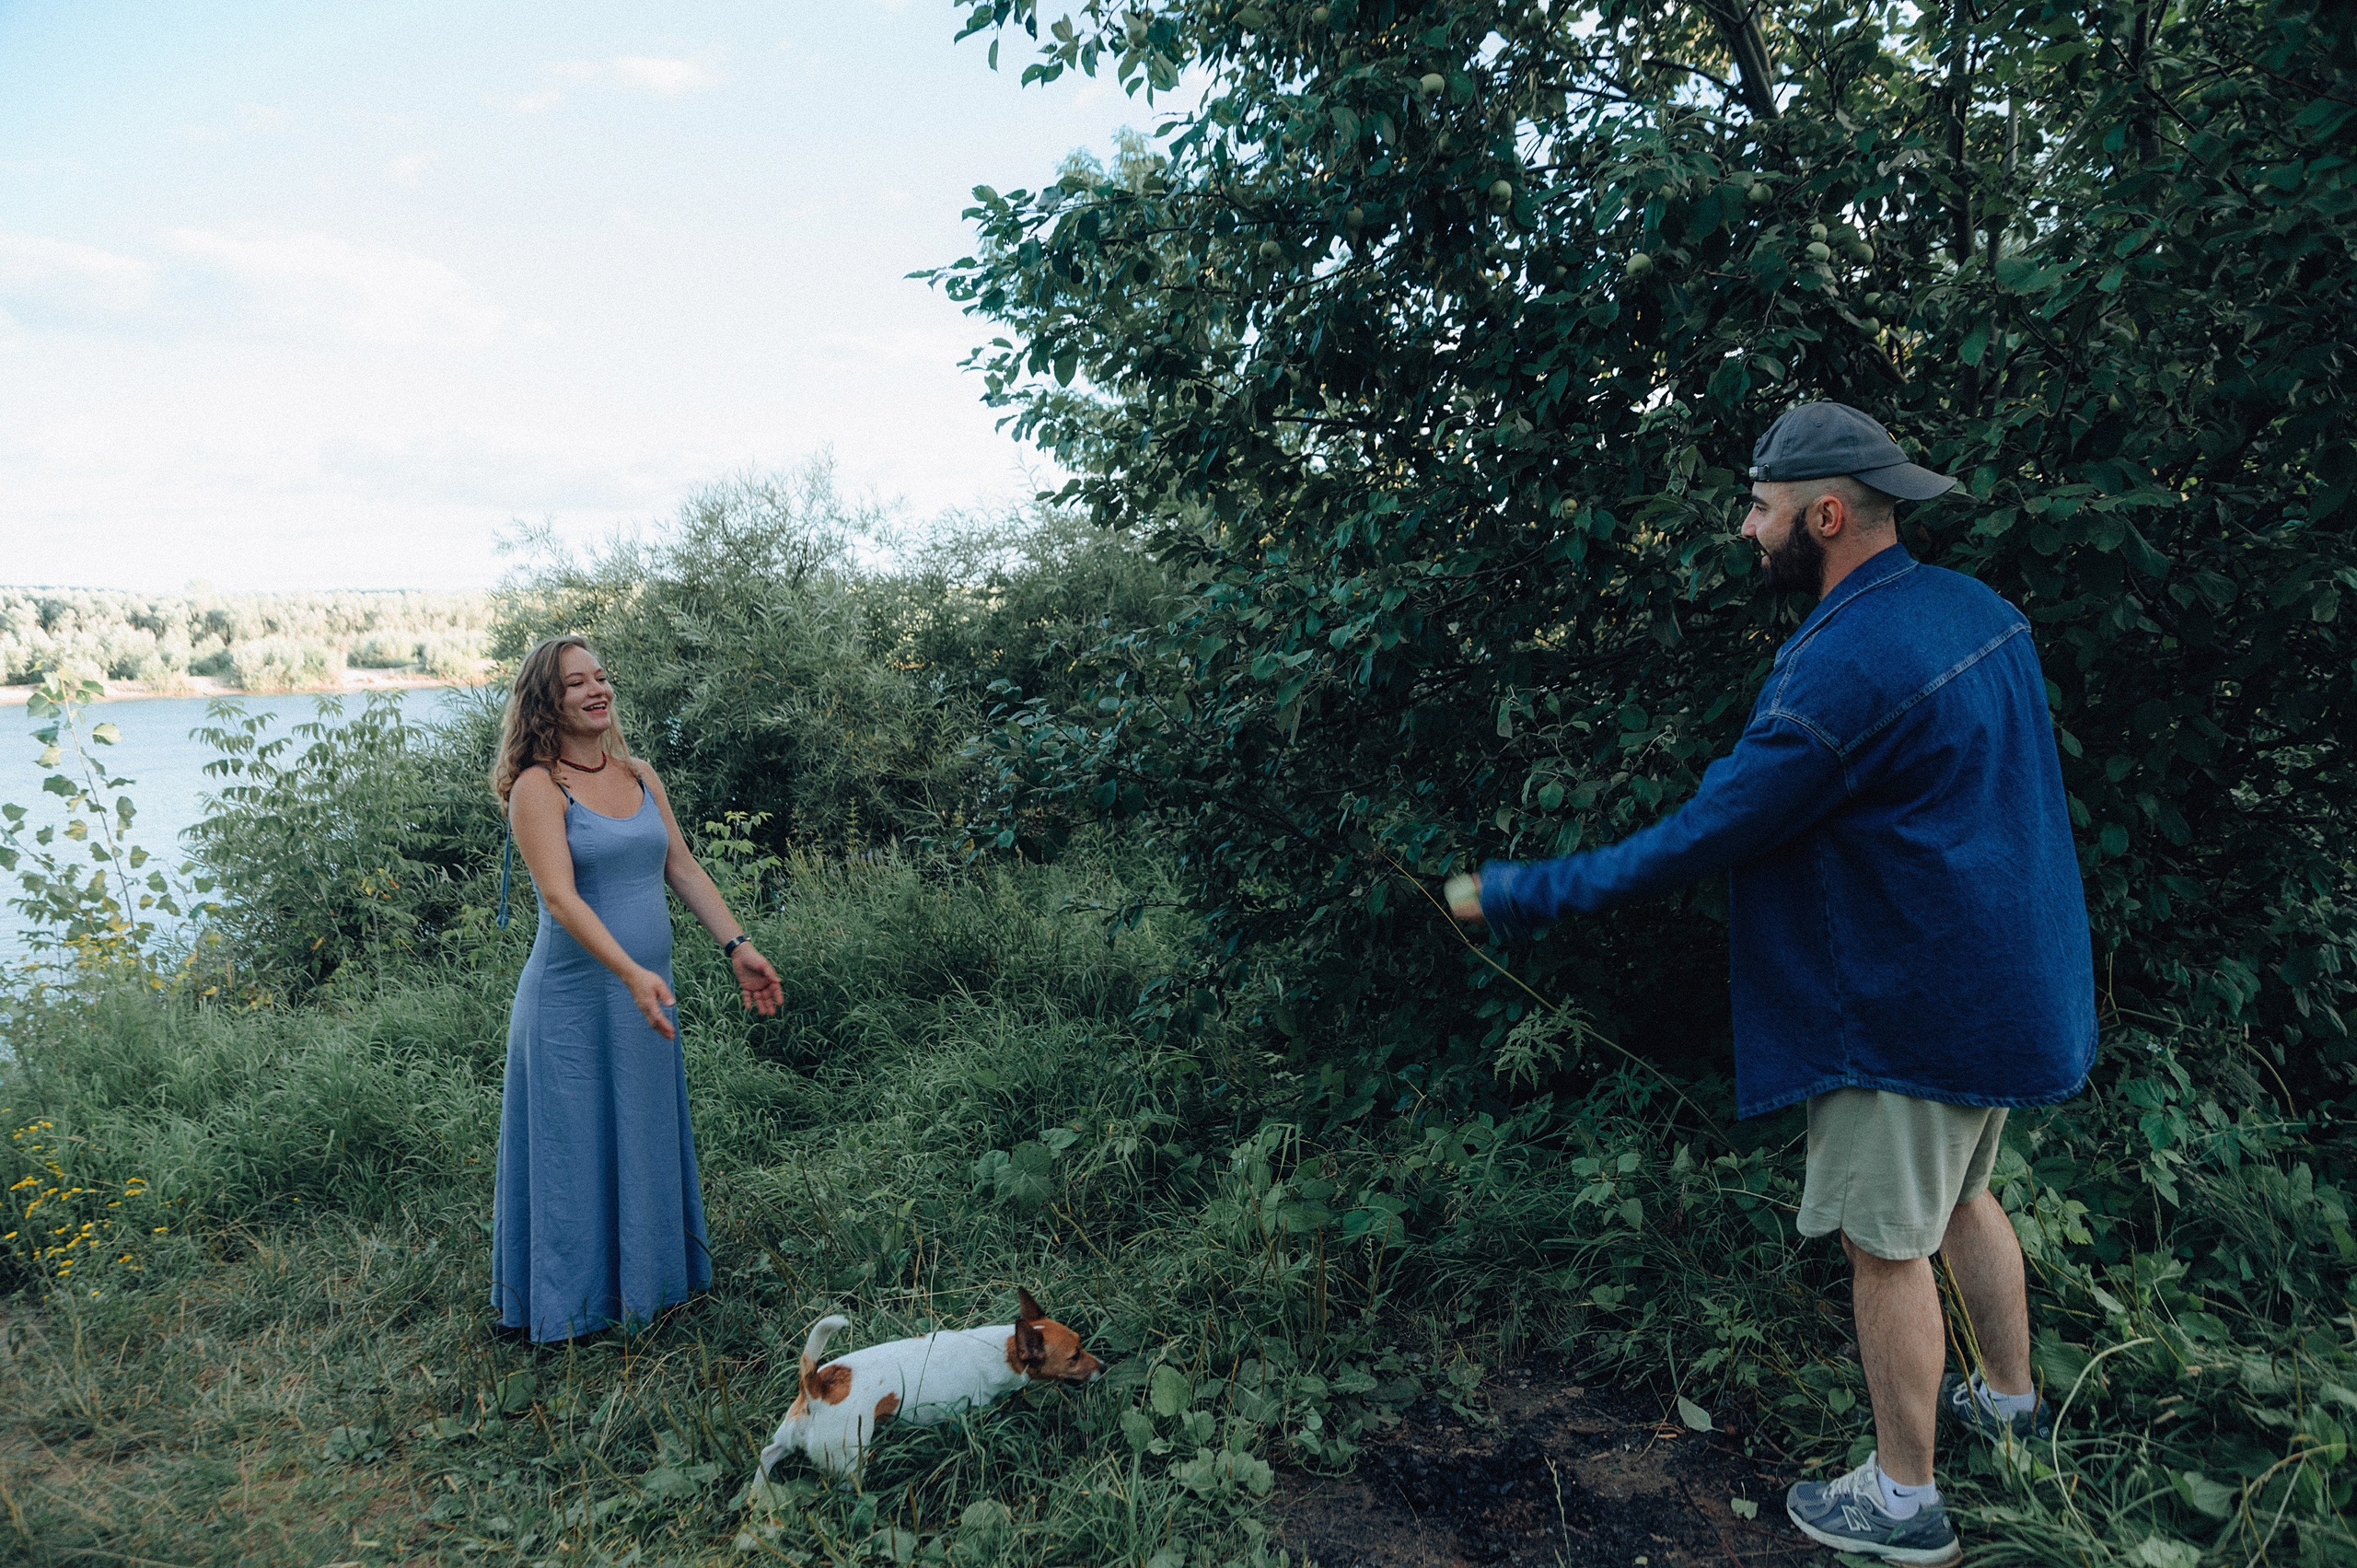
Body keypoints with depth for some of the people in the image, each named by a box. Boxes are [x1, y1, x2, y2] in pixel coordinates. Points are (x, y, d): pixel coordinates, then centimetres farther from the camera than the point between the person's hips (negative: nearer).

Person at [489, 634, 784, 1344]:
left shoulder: (640, 776, 8)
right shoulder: (538, 788, -12)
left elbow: (684, 868, 11)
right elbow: (561, 897, -23)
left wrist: (738, 946, 4)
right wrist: (632, 972, -33)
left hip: (646, 993, 7)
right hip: (572, 1002, -7)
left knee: (648, 1142, 17)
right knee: (574, 1151, 5)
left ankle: (645, 1283, 34)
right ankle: (564, 1307, 21)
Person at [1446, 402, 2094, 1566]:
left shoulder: (1843, 668, -27)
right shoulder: (1977, 608, 3)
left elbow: (1705, 834, -25)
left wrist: (1518, 895, -19)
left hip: (1911, 1008, -9)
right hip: (2004, 978, 10)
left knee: (1885, 1242, 5)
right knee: (1959, 1197, 26)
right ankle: (2009, 1396, 45)